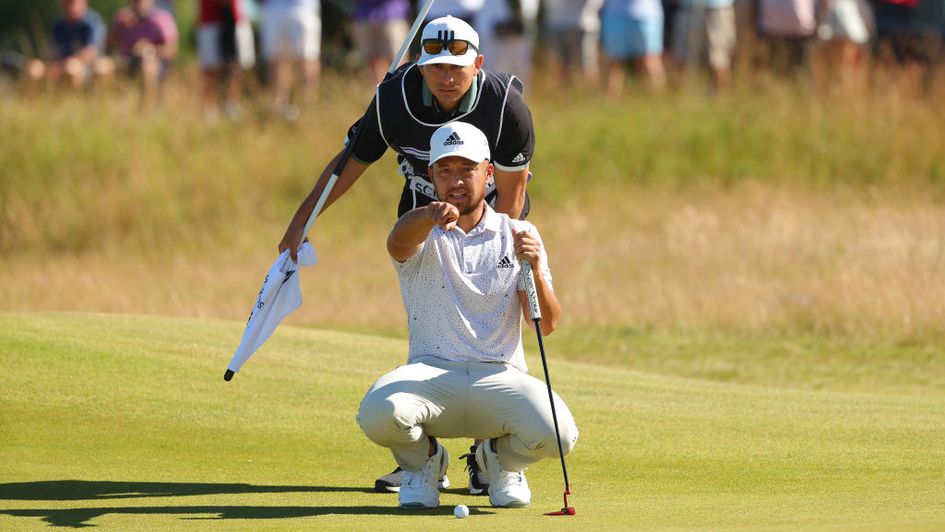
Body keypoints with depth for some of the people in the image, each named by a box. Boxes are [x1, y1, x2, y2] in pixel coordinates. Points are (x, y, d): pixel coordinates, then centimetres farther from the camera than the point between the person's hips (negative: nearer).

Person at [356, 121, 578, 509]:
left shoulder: (518, 235, 9)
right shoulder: (423, 235, 4)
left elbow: (546, 325, -1)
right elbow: (398, 244, -25)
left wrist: (534, 270, -21)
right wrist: (431, 214, -49)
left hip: (499, 375, 1)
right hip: (430, 373, -1)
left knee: (556, 433, -30)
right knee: (378, 413, -35)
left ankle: (501, 458, 10)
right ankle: (424, 459, 5)